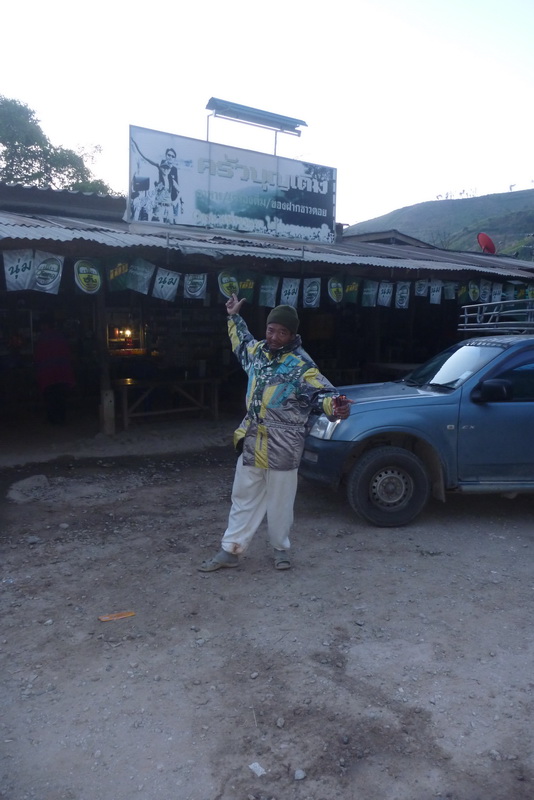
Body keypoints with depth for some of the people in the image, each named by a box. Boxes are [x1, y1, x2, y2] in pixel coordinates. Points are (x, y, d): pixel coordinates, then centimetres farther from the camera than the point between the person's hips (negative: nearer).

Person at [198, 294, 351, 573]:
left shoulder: (301, 365, -15)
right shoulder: (258, 350, 6)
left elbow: (321, 393, -25)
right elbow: (242, 343, 31)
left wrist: (334, 405, -47)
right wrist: (234, 317, 35)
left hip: (282, 448, -6)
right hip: (251, 442, 6)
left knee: (280, 501, 9)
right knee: (244, 497, 15)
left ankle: (281, 548, 31)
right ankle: (230, 550, 26)